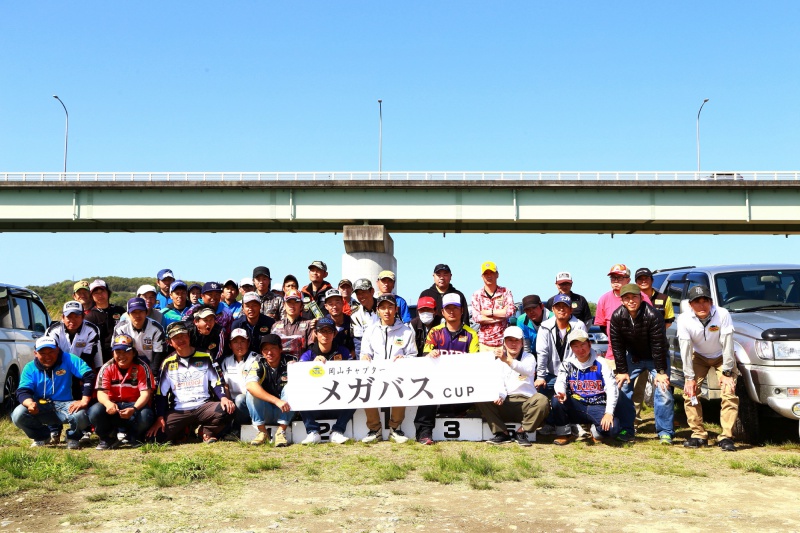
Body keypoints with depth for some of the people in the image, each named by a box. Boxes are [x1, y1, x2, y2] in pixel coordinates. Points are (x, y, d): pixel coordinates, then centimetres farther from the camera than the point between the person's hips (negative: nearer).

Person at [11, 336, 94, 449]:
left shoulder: (68, 359, -7)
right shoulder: (30, 368, 0)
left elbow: (89, 376, -14)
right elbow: (22, 391, -8)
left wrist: (84, 401, -25)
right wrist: (30, 403, -33)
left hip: (65, 405, -2)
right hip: (40, 407, 2)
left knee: (81, 416, -34)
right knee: (18, 415, -25)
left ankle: (73, 437, 4)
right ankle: (41, 436, 7)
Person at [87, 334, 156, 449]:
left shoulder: (141, 367, -10)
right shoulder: (107, 368, -4)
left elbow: (145, 393, -17)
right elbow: (101, 392, -12)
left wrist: (134, 409, -38)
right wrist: (108, 403, -37)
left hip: (135, 405, -2)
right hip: (113, 405, 2)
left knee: (145, 415, -35)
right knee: (94, 411, -29)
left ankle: (133, 437, 1)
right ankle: (108, 438, 1)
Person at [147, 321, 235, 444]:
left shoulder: (205, 357, 7)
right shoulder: (168, 363, 9)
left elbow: (216, 382, 5)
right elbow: (161, 393, 8)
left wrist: (223, 397, -16)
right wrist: (160, 418, -4)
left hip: (204, 406, -1)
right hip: (179, 411, 1)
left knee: (225, 410, -32)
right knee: (159, 434, -23)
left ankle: (207, 431, 0)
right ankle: (185, 429, 10)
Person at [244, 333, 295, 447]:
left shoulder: (289, 363, -7)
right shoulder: (258, 364, -10)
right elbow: (250, 385, -30)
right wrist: (277, 401, -39)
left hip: (284, 412, 0)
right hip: (263, 414, 0)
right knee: (252, 391, -23)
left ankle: (281, 432, -21)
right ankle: (262, 432, -14)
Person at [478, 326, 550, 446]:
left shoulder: (529, 357, 8)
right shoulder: (498, 361, 15)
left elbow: (528, 370, -18)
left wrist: (508, 360, -36)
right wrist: (500, 396, -23)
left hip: (526, 402, -1)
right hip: (505, 404, 2)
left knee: (542, 400, -32)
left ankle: (521, 432, -16)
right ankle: (502, 433, -15)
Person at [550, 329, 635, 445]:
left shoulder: (601, 363, -3)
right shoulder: (567, 364, 5)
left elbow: (612, 388, -13)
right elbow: (560, 382, -10)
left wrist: (609, 413, -27)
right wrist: (561, 392, -37)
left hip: (598, 408, -2)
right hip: (576, 407, 2)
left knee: (612, 427, -31)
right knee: (556, 400, -27)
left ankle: (597, 431, 7)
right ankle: (563, 433, -6)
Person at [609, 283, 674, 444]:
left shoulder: (652, 315, -28)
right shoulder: (617, 317, -17)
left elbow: (659, 345, -24)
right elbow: (617, 346, -11)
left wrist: (661, 371, -22)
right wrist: (622, 371, -10)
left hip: (656, 358, -3)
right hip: (633, 357, 3)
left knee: (663, 391, -13)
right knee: (623, 389, -2)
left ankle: (665, 432, -4)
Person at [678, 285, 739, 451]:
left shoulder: (722, 314, -30)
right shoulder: (684, 319, -24)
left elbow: (727, 345, -26)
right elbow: (685, 349, -22)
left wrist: (727, 372, -25)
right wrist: (689, 377, -22)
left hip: (722, 357, -2)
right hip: (699, 357, 2)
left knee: (730, 393, -16)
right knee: (689, 392, -9)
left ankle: (726, 436, -10)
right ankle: (699, 435, 1)